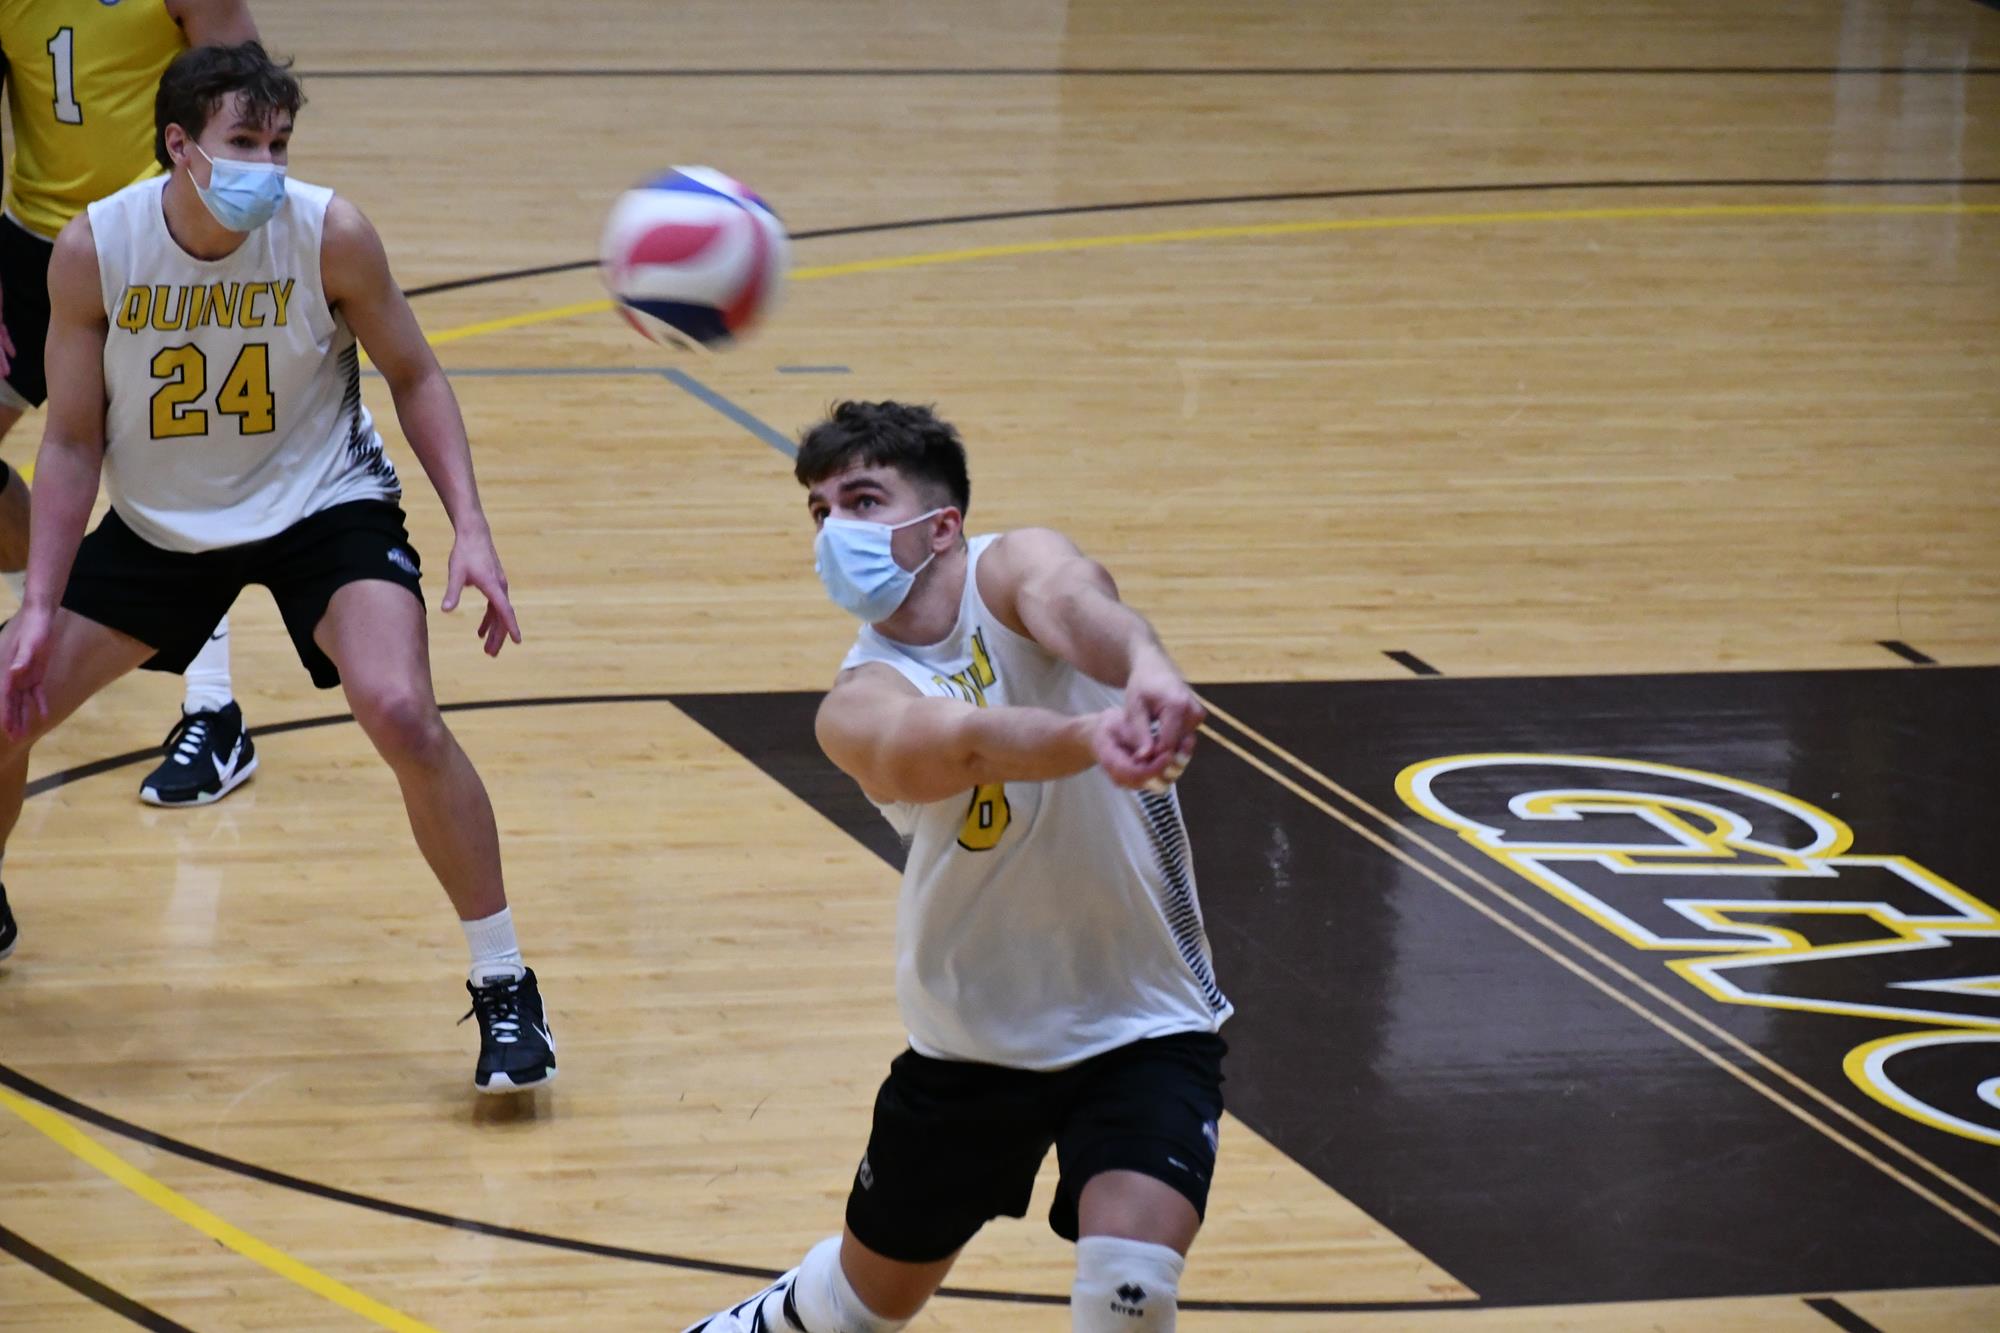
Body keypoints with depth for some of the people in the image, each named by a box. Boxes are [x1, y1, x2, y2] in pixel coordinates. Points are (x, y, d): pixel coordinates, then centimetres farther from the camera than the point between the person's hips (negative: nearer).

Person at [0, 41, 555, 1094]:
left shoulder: (329, 234, -20)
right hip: (161, 524, 3)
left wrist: (471, 531, -16)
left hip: (324, 509, -3)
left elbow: (413, 376, -5)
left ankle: (504, 988, -10)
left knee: (402, 715, -27)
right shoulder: (92, 252, -17)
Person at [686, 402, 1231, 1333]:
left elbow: (1075, 605, -38)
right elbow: (963, 741, -36)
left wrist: (1146, 668, -62)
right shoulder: (859, 704, -12)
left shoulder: (1011, 570, -12)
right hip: (972, 1039, 2)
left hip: (1144, 1027, -2)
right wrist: (1089, 739, -57)